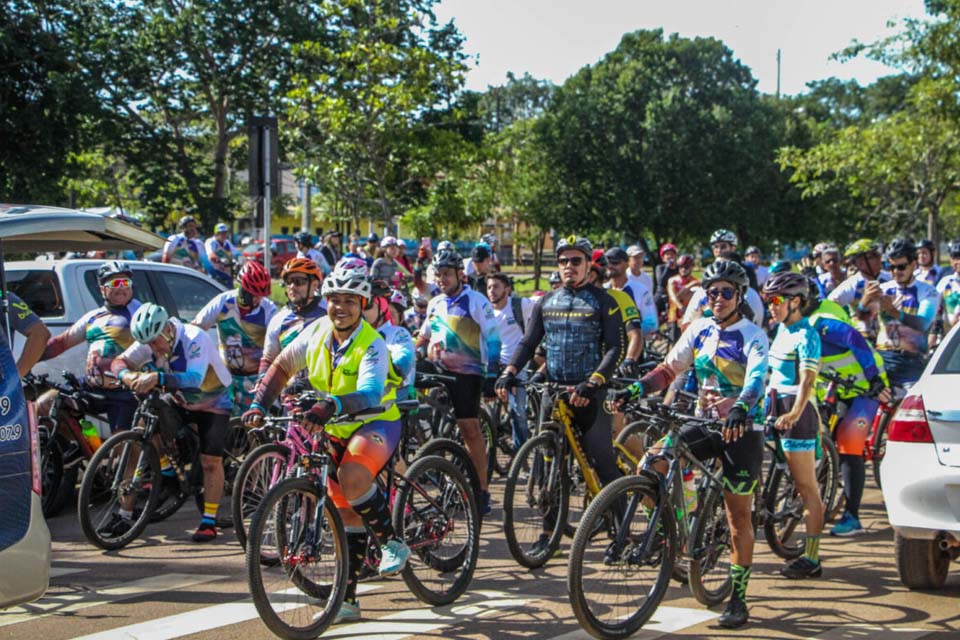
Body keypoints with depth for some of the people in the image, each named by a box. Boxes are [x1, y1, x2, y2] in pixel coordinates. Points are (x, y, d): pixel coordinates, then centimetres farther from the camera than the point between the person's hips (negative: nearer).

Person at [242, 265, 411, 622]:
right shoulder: (317, 333, -5)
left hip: (376, 424, -6)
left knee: (353, 478, -36)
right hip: (335, 431, 6)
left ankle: (393, 542, -12)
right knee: (347, 513, 9)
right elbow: (281, 367, 8)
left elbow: (369, 396, -39)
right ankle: (347, 600, 16)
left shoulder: (372, 345, -23)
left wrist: (331, 405, -55)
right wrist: (259, 406, -4)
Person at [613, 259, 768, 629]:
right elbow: (669, 369, 5)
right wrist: (635, 390, -12)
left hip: (740, 430, -5)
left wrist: (741, 408, -49)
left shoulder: (753, 337, -11)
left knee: (738, 516, -2)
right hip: (704, 423, 5)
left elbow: (757, 378, -28)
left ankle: (738, 598, 6)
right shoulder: (700, 330, 5)